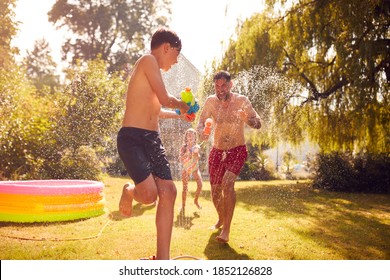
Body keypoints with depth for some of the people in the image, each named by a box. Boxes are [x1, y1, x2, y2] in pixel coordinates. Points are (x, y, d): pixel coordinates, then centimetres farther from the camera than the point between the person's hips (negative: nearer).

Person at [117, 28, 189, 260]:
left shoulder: (152, 69, 24)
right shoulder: (148, 60, -4)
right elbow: (165, 99, -12)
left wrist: (178, 114, 47)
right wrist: (182, 105, 9)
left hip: (152, 138, 9)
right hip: (133, 138, -9)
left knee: (168, 192, -1)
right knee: (149, 194, -21)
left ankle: (162, 259, 6)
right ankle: (129, 192, 18)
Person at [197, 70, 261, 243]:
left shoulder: (241, 101, -12)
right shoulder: (211, 101, -6)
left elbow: (258, 124, -12)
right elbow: (201, 122, -12)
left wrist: (248, 119, -36)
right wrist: (201, 132, -36)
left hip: (237, 150, -3)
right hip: (217, 151, 3)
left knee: (228, 182, -27)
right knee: (215, 191, 9)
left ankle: (226, 230, -24)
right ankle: (221, 219, 39)